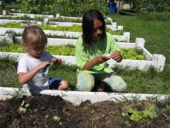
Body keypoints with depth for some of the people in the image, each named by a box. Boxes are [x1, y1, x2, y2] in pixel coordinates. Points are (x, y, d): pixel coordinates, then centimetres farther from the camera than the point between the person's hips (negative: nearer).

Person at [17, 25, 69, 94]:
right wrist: (39, 67, -41)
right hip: (33, 92, -6)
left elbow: (60, 63, 12)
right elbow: (22, 80, -39)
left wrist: (57, 61, -14)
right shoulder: (24, 60, -23)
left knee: (65, 84, -3)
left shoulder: (45, 55, -3)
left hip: (46, 84, 6)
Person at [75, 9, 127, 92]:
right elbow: (81, 66, -13)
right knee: (84, 87, -34)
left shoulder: (108, 38, -11)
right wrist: (95, 61, -31)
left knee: (122, 87, -20)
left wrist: (119, 56, -27)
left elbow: (119, 59, -1)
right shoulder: (81, 42, -17)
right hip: (86, 70, -2)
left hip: (103, 69, 3)